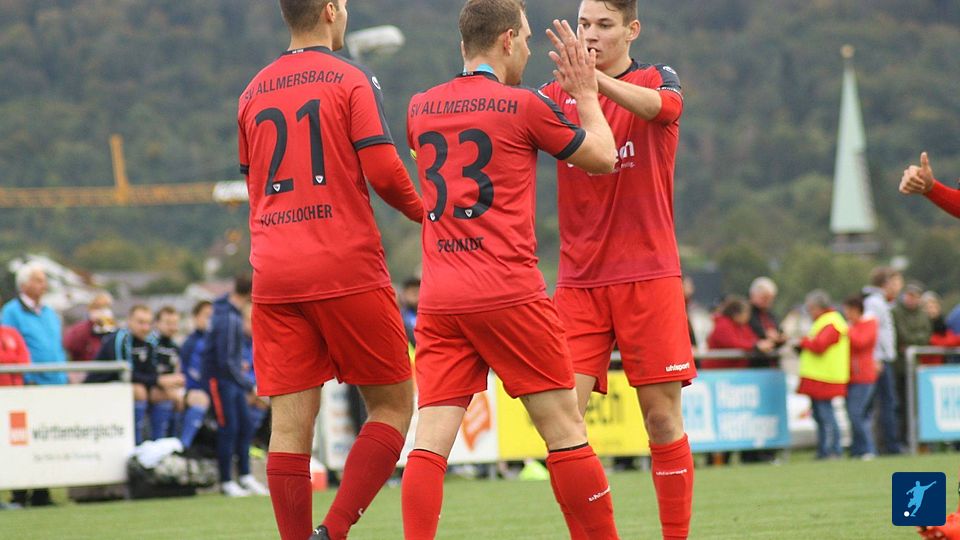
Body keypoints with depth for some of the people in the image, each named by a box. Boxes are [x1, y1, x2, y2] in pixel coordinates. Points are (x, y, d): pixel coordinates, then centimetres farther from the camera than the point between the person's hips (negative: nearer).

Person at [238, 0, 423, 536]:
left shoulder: (253, 92, 14)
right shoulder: (352, 79, -3)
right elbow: (382, 169, -11)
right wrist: (422, 210, 6)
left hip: (274, 273, 5)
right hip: (347, 269, -5)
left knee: (290, 424, 2)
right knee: (393, 405, 5)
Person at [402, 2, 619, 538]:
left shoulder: (421, 109, 10)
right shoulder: (524, 106, -5)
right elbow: (602, 157, 7)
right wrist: (586, 93, 21)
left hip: (439, 298, 5)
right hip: (509, 293, -5)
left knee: (432, 438, -2)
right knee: (564, 427, 4)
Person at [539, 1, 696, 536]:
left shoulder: (657, 79, 1)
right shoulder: (559, 92, 10)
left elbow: (661, 106, -23)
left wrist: (593, 78, -41)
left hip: (648, 275, -2)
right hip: (579, 281, 2)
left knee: (662, 417, -2)